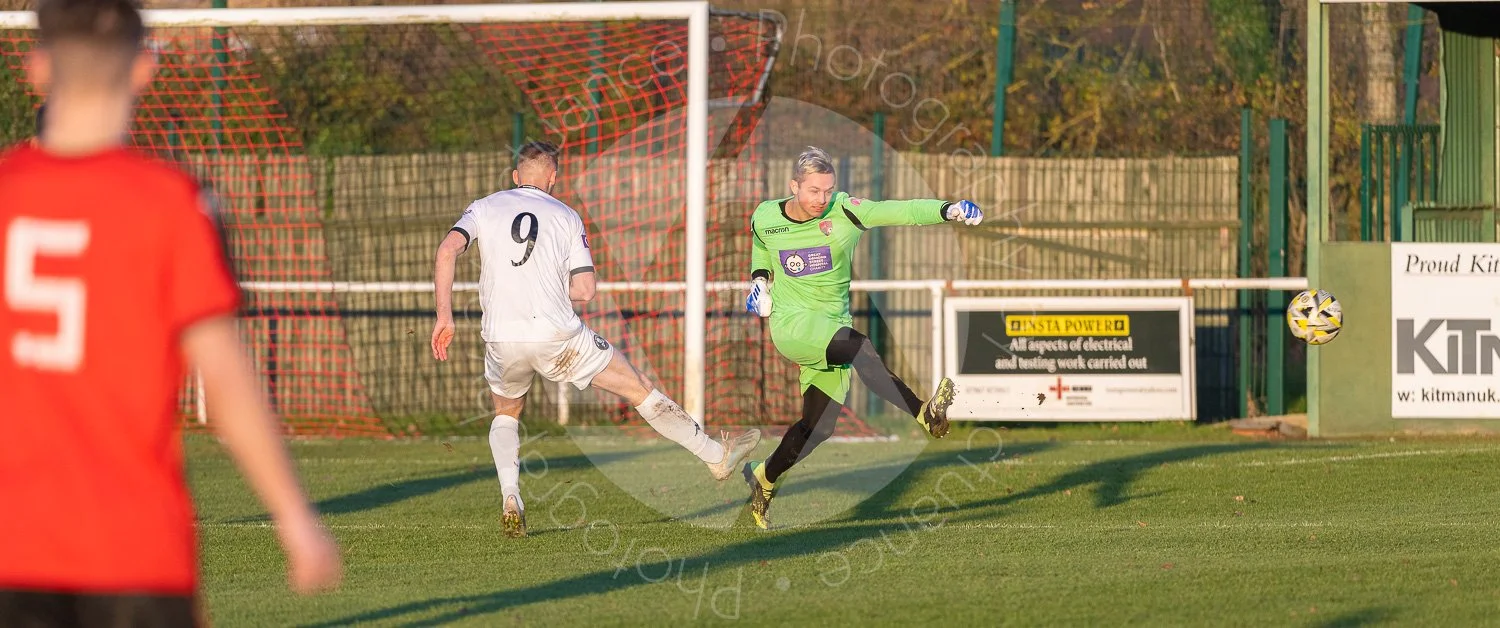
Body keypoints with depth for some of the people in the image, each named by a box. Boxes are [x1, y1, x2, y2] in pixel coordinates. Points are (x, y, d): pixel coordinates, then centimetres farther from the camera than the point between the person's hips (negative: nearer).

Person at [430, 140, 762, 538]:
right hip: (557, 337, -1)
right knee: (641, 390, 12)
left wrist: (444, 316, -8)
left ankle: (510, 498, 5)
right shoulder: (566, 217, 10)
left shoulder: (484, 208, 10)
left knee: (506, 415, 29)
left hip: (502, 341, 1)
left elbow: (448, 250, -8)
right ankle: (717, 456, 21)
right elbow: (585, 291, 3)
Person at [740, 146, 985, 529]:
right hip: (791, 324, -3)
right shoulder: (765, 218, -2)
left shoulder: (843, 211, -9)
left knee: (820, 426, 2)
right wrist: (759, 278, 6)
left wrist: (948, 210, -37)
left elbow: (899, 212, -22)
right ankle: (925, 415, -48)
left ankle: (764, 479, 29)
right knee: (859, 347, -33)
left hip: (833, 325, 3)